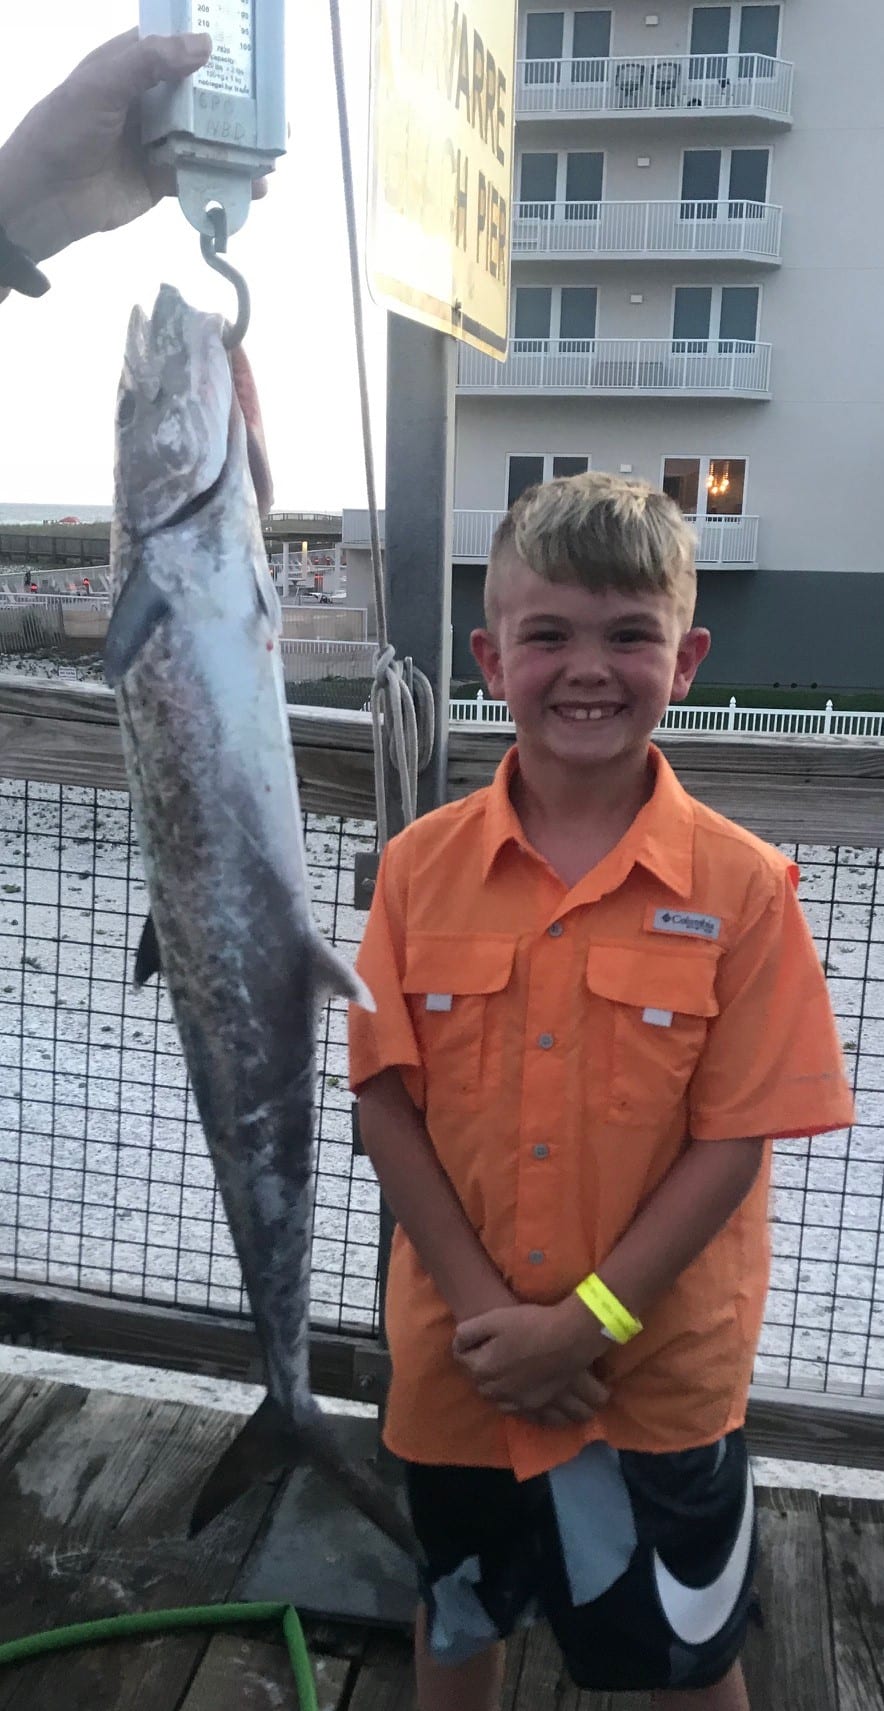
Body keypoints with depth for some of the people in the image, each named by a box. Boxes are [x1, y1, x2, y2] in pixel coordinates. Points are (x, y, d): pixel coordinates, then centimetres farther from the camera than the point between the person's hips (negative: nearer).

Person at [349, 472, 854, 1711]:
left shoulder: (740, 886, -15)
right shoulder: (420, 866, -9)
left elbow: (734, 1139, -13)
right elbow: (385, 1100, -7)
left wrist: (589, 1319, -16)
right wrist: (482, 1309, -13)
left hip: (662, 1374, -2)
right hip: (460, 1362, 3)